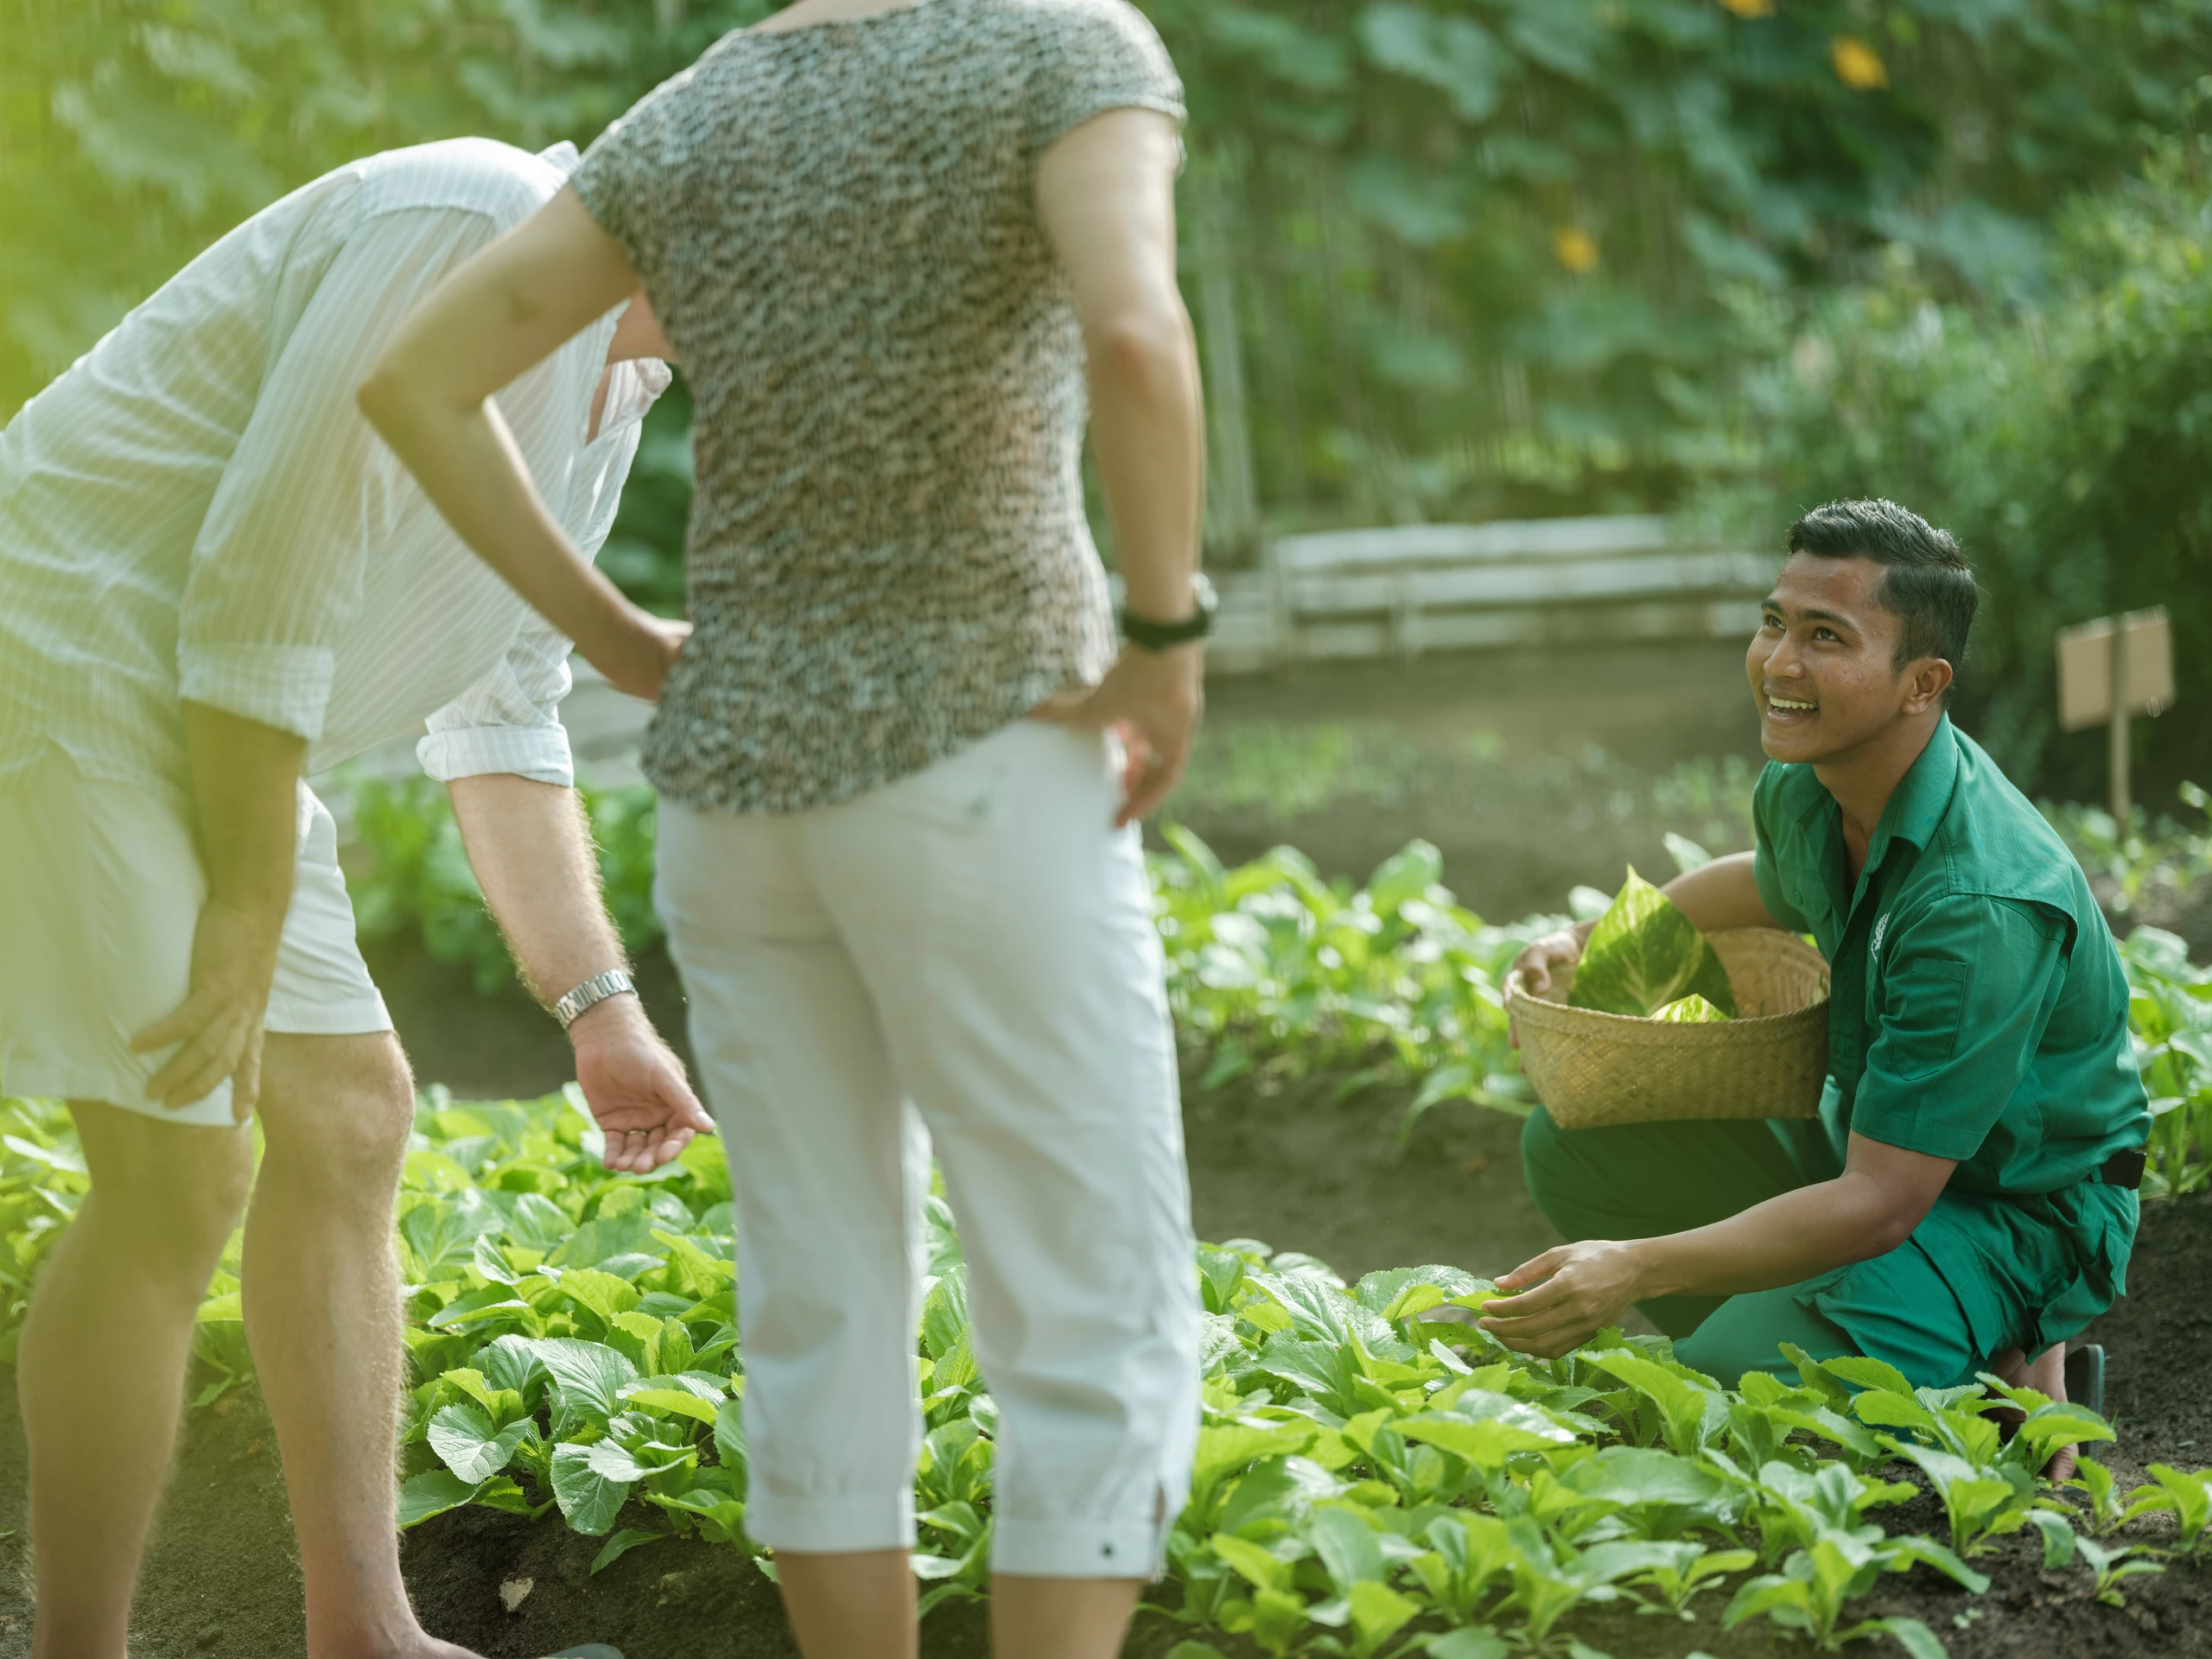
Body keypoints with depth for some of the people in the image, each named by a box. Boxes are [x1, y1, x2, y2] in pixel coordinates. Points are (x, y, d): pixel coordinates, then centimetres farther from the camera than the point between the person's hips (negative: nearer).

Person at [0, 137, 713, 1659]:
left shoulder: (618, 379, 10)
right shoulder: (467, 233, -21)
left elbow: (498, 712, 16)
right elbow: (260, 586, -24)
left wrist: (602, 1009, 11)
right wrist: (250, 926, -21)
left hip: (193, 724, 10)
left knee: (349, 1121, 11)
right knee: (180, 1181, -10)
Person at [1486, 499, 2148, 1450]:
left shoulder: (1983, 905, -33)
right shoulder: (1805, 788, -6)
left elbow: (1880, 1204, -33)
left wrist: (1637, 1268, -39)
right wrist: (1597, 937, 16)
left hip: (2018, 1213, -9)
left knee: (1724, 1384, -29)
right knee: (1571, 1145, 5)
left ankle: (1991, 1385, 0)